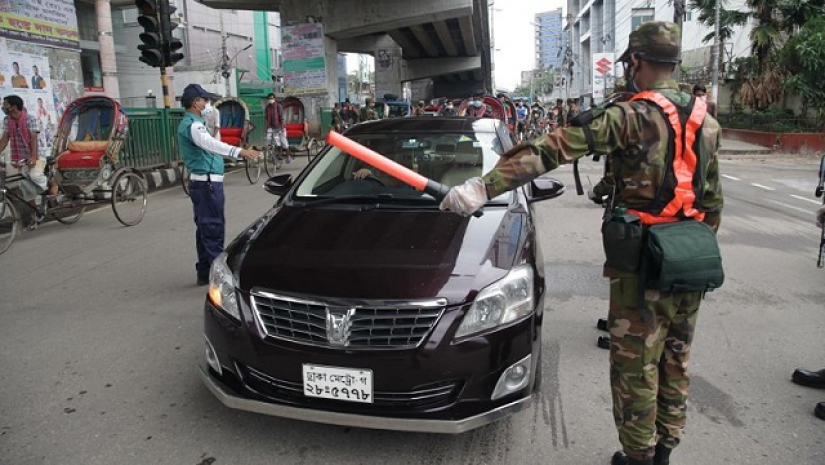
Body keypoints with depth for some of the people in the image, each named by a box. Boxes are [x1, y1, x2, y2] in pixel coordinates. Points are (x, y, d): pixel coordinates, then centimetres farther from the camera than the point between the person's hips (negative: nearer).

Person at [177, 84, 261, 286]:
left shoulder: (189, 124, 17)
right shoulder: (193, 125, -17)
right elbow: (211, 144, -37)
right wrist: (239, 151, -49)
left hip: (201, 182, 11)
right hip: (207, 182, -11)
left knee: (205, 228, 15)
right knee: (213, 228, -9)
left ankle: (205, 272, 23)